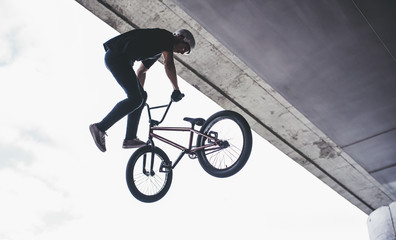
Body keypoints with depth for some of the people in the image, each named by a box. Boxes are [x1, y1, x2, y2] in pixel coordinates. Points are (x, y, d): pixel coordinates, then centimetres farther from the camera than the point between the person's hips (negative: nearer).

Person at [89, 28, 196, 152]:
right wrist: (176, 90, -11)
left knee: (141, 96, 7)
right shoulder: (167, 36, 0)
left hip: (112, 58, 10)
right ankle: (100, 127, -10)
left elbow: (141, 71, 34)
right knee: (135, 99, -13)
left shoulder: (158, 49, 27)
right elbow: (168, 64, -15)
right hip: (118, 56, -10)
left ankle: (130, 138, 6)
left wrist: (141, 92, 37)